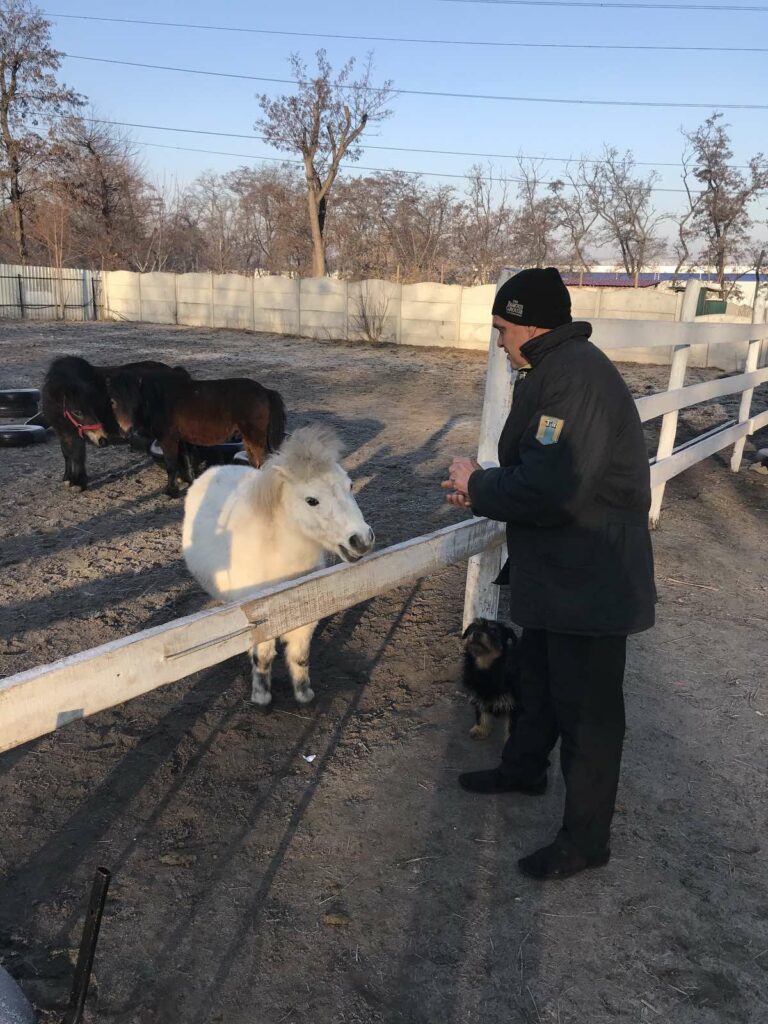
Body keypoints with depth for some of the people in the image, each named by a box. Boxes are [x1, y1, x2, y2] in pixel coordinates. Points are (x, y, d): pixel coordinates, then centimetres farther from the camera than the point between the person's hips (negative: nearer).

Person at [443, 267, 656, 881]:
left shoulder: (574, 376, -24)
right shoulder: (556, 370, 10)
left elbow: (551, 488, -32)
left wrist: (478, 486, -16)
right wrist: (484, 487, -2)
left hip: (588, 581, -10)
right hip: (557, 571, 11)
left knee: (586, 707, 5)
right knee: (537, 678, 27)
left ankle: (587, 837, 23)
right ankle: (524, 766, 49)